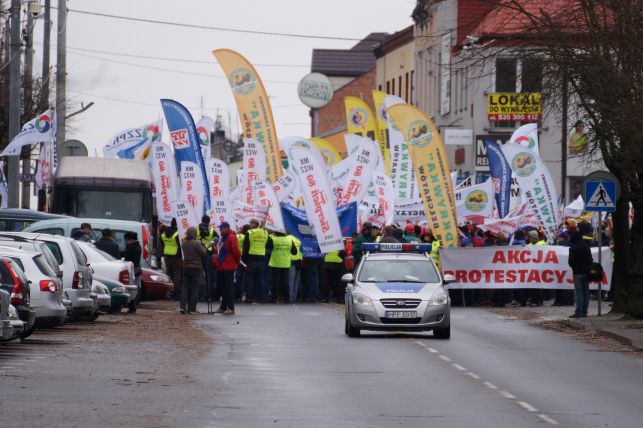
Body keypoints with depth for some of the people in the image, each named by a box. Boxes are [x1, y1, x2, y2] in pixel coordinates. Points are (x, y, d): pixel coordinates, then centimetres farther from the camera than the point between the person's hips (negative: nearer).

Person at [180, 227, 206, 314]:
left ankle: (183, 306, 0)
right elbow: (203, 253, -11)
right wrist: (203, 245, 4)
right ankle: (192, 308, 1)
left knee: (185, 287, 9)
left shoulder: (184, 243, 5)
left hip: (186, 267, 5)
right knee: (194, 289, 1)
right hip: (196, 268, -5)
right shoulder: (196, 243, -14)